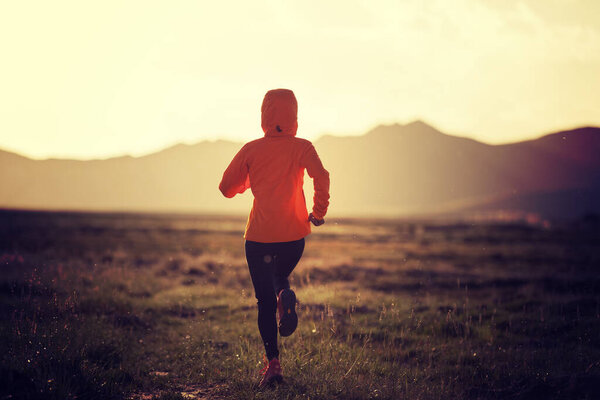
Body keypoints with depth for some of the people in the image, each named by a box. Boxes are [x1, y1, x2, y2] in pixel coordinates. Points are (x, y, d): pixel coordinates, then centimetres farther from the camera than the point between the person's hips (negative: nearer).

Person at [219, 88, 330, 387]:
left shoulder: (251, 150, 1)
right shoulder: (301, 147, -2)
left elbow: (226, 187, 4)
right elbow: (321, 176, -19)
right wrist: (319, 212, -6)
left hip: (259, 235, 0)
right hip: (293, 234, 0)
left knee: (265, 301, 7)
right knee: (280, 276, 28)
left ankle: (273, 362, -3)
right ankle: (285, 296, -8)